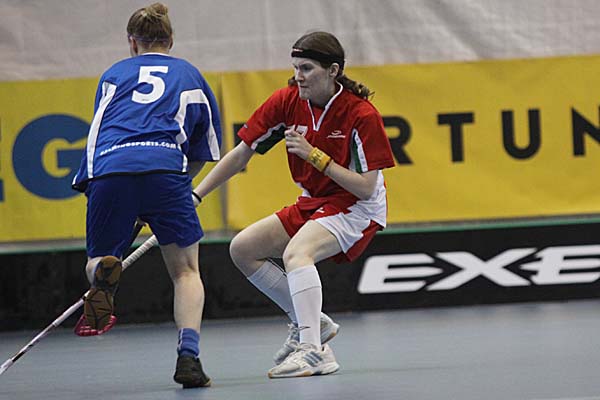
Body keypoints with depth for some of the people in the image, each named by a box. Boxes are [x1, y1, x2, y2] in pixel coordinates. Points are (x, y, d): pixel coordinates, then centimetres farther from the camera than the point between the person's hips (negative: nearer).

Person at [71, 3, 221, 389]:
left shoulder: (114, 73, 28)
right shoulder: (189, 75, 26)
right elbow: (204, 150, 27)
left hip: (108, 169, 1)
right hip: (165, 166, -1)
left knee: (97, 261, 15)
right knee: (186, 269, 9)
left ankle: (104, 272, -24)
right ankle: (189, 356, -12)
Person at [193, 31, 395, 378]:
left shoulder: (361, 115, -23)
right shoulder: (287, 102, -9)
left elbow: (366, 188, -24)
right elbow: (240, 155, -2)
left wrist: (314, 155, -29)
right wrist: (194, 196, -9)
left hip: (356, 208, -7)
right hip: (313, 204, 7)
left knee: (296, 252, -33)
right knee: (243, 249, 0)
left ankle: (313, 351, -37)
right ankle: (310, 322, 9)